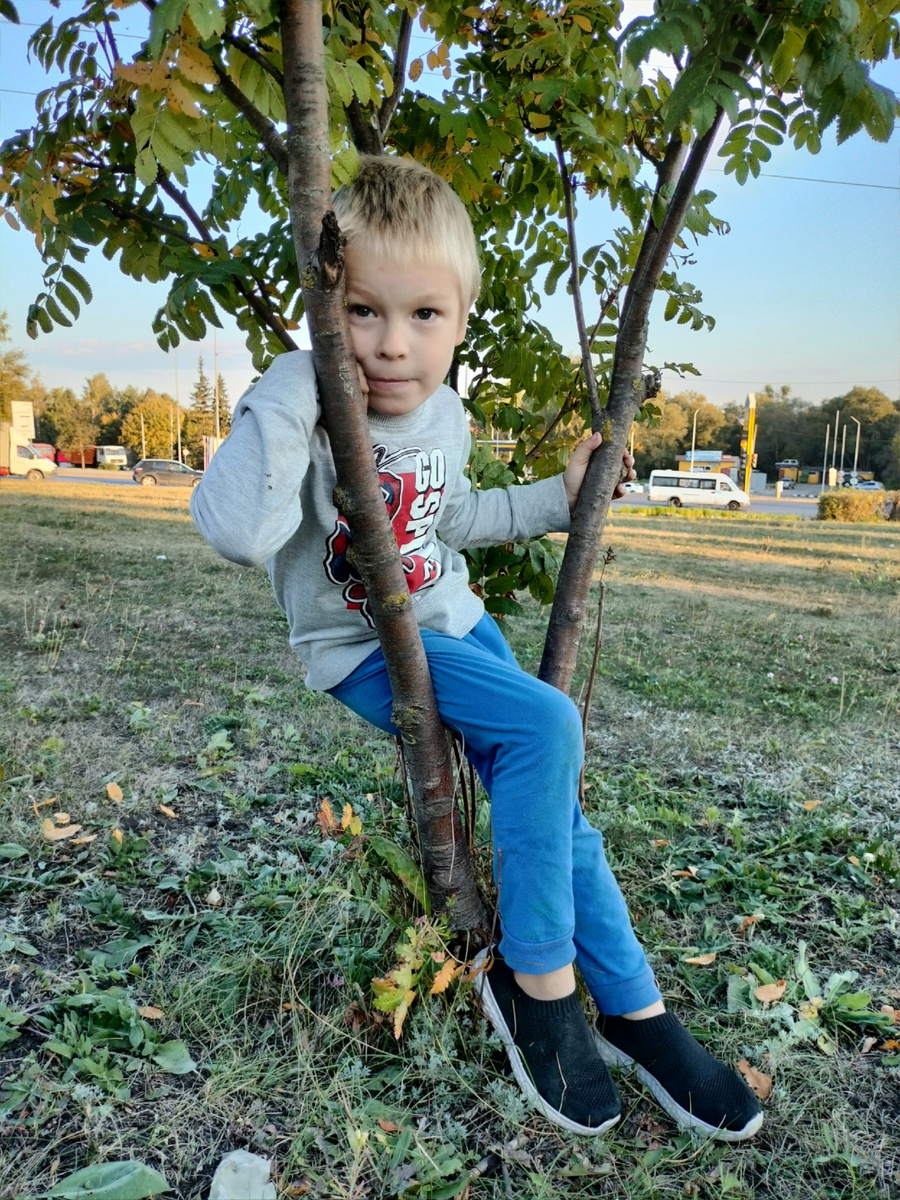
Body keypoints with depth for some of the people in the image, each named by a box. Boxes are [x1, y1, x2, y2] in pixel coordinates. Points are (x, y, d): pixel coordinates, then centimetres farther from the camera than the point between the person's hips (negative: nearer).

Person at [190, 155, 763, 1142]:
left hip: (451, 622, 7)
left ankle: (633, 1010, 15)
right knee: (547, 726, -25)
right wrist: (293, 383, -39)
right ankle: (533, 982, -6)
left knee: (546, 793, -1)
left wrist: (558, 497, 12)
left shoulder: (446, 416, -1)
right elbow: (236, 531, -40)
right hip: (360, 647, -6)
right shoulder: (310, 413, -22)